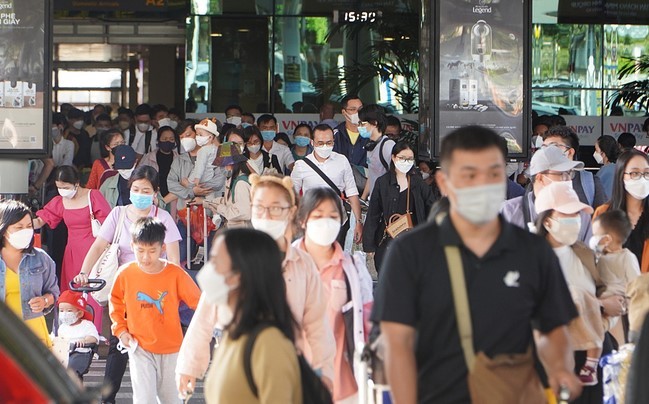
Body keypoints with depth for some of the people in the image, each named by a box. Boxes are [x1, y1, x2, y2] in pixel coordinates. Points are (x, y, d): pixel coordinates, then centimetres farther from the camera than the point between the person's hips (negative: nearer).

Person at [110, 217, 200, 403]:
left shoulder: (175, 274, -12)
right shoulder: (125, 274, -8)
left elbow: (197, 301, -3)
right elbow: (116, 302, 10)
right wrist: (120, 330, 2)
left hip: (171, 348, 1)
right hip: (140, 348, -1)